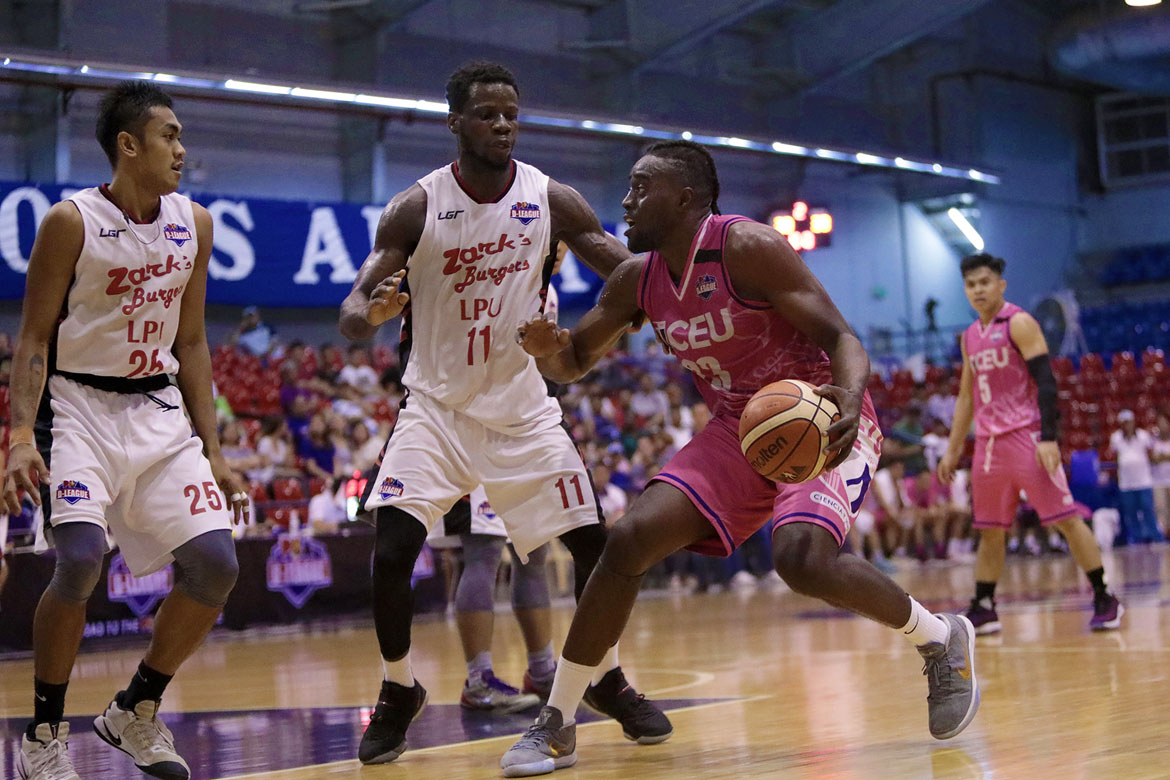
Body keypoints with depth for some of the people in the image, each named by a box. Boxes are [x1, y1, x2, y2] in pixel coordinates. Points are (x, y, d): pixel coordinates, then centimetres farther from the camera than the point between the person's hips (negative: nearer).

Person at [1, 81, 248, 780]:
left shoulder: (194, 223, 5)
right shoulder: (71, 222, -10)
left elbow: (190, 344, 11)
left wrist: (213, 453, 8)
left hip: (161, 413, 5)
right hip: (81, 408, -5)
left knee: (216, 565, -7)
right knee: (80, 560, -24)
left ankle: (136, 710, 14)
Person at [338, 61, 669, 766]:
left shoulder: (552, 199, -6)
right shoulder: (416, 208, -10)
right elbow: (354, 309, -12)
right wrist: (372, 313, -36)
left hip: (523, 408, 2)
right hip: (437, 408, -1)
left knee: (593, 541, -3)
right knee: (391, 549, -16)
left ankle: (609, 681, 21)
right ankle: (399, 694, 7)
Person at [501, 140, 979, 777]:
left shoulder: (748, 247, -20)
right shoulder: (638, 278, 1)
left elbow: (840, 336, -22)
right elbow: (574, 361, 10)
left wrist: (851, 401, -44)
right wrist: (547, 347, -15)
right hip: (738, 431, 6)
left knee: (802, 559, -31)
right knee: (629, 540, -11)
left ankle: (940, 640, -1)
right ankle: (557, 724, -1)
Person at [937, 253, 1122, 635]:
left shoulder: (1019, 324, -7)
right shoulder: (970, 337, 15)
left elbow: (1046, 381, -14)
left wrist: (1048, 438, -23)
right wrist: (952, 449, 19)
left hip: (1027, 434, -7)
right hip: (988, 442, 7)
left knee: (1064, 518, -7)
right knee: (989, 530, 9)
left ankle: (1105, 601, -2)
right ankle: (983, 610, 15)